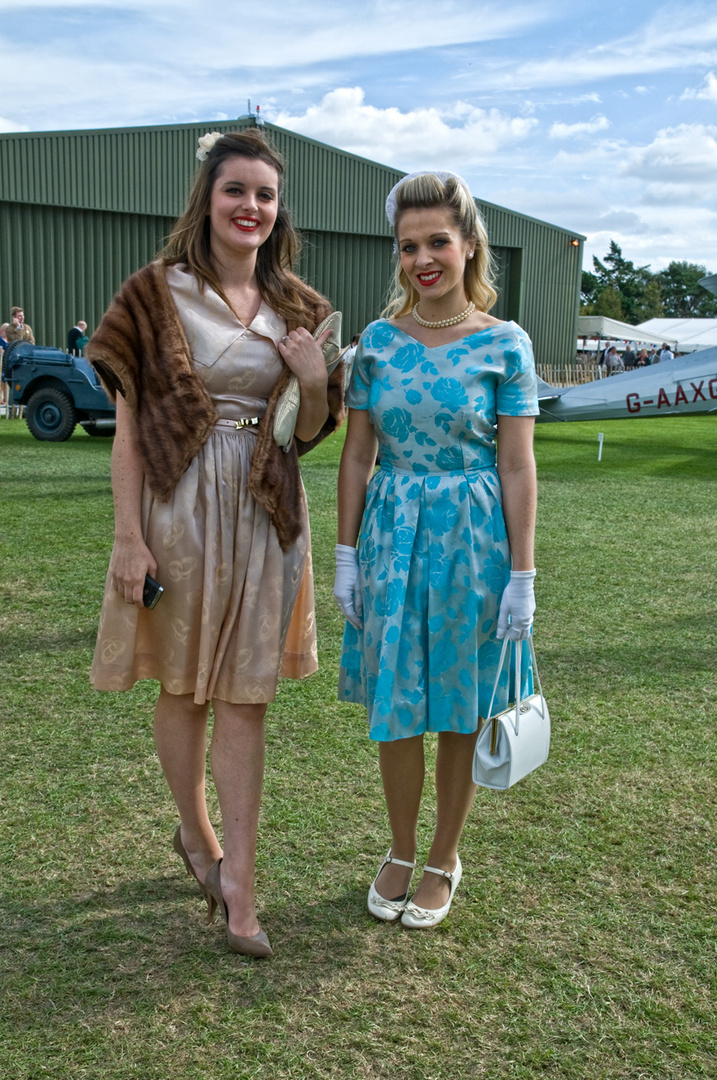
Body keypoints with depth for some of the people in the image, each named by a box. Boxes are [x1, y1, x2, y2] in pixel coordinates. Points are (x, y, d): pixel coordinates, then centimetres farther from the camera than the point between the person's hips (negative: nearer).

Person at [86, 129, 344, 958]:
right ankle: (196, 833, 36)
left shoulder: (298, 307, 7)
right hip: (178, 506, -2)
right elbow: (127, 423, -6)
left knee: (243, 698, 4)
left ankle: (237, 879, 13)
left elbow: (309, 433, 11)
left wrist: (316, 383, -10)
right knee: (183, 686, 12)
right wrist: (128, 536, -11)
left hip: (264, 515, 2)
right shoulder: (156, 294, -3)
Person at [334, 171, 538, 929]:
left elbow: (517, 467, -5)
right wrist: (346, 554, 3)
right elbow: (357, 454, 5)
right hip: (392, 534, 2)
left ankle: (444, 860, 29)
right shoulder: (377, 341, 3)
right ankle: (401, 851, 31)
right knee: (394, 706, 9)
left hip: (471, 538, -2)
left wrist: (522, 574, -7)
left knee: (459, 711, 9)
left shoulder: (504, 345, -4)